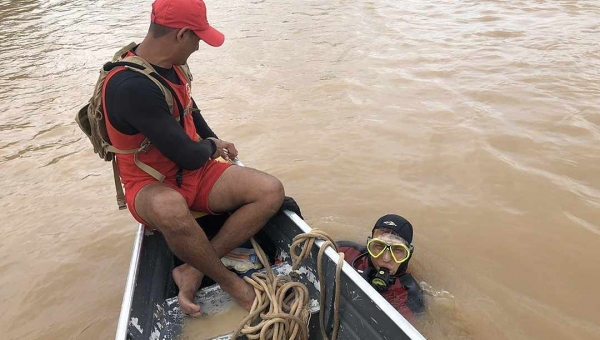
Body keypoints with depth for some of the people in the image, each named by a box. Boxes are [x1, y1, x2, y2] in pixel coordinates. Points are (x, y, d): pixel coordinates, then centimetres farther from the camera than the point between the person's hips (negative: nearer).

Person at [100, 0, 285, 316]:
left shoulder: (168, 63, 0)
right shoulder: (131, 87, -28)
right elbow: (188, 155, -27)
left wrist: (214, 141, 22)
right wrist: (211, 146, -6)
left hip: (194, 171, 8)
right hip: (152, 186, -7)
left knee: (271, 191, -12)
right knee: (171, 209, -44)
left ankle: (193, 269, -12)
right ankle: (227, 278, -14)